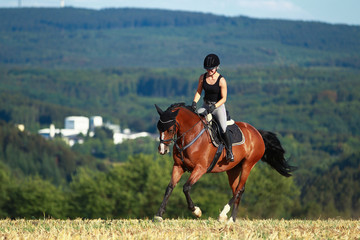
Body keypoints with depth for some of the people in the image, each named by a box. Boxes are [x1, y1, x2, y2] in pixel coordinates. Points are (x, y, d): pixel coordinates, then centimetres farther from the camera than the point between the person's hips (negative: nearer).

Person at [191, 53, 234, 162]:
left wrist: (214, 107, -26)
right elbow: (198, 92, 8)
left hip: (218, 106, -5)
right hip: (206, 106, 5)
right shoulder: (202, 77, -1)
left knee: (223, 128, -24)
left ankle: (229, 152, -14)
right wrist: (194, 102, -9)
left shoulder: (221, 80, -14)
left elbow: (224, 98, -13)